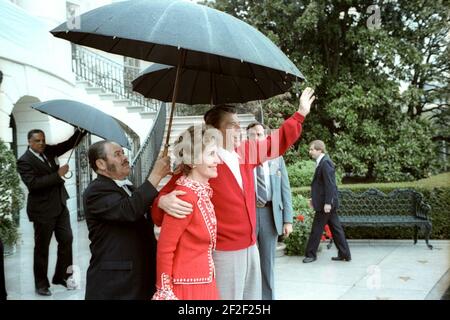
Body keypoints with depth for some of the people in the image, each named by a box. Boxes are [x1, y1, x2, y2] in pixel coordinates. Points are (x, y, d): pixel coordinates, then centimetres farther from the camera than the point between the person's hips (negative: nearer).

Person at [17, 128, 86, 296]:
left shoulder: (48, 151, 7)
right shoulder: (24, 161, -12)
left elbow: (70, 144, 7)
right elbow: (32, 183, -24)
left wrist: (81, 131, -10)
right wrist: (58, 175, -24)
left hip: (60, 205, 7)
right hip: (42, 209, -7)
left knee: (66, 239, 9)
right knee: (42, 247, 4)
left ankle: (61, 276, 23)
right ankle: (41, 284, 16)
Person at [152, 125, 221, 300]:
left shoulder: (202, 191, 3)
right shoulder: (186, 196, -22)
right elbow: (165, 248, -18)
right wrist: (165, 291, -14)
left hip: (204, 282, 8)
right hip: (188, 287, -8)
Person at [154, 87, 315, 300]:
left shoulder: (246, 152, 7)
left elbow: (276, 142, 21)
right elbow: (171, 192, -16)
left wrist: (301, 113, 23)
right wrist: (163, 201, -39)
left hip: (251, 248, 8)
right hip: (224, 253, -7)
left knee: (254, 296, 18)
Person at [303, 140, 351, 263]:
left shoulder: (325, 163, -16)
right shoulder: (322, 162, 13)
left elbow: (330, 185, -21)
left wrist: (327, 202, -22)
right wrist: (315, 199, 18)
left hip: (325, 203, -9)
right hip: (326, 202, 9)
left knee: (317, 229, 1)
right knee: (336, 228, 12)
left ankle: (311, 254, 12)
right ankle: (344, 254, 18)